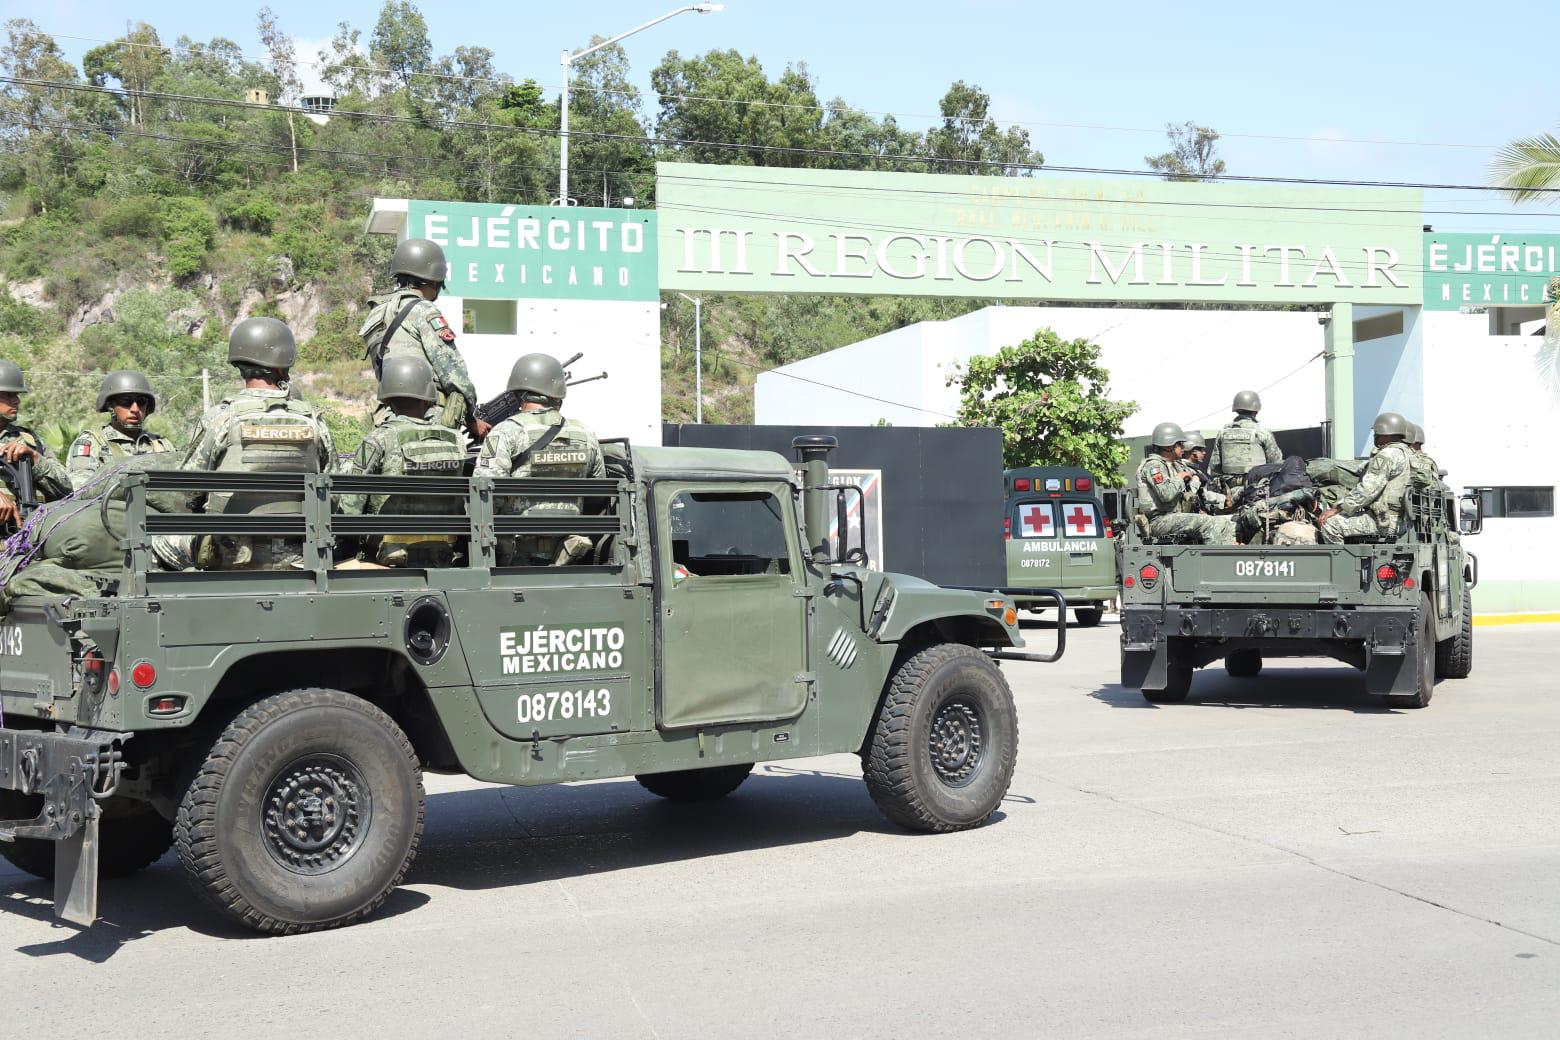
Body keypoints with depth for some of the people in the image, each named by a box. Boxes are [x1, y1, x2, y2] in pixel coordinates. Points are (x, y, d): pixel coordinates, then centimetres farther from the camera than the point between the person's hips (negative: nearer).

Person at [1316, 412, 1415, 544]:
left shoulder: (1388, 455, -14)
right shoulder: (1407, 452, 19)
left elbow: (1367, 490, -20)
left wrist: (1336, 509, -16)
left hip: (1387, 521, -11)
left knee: (1330, 524, -15)